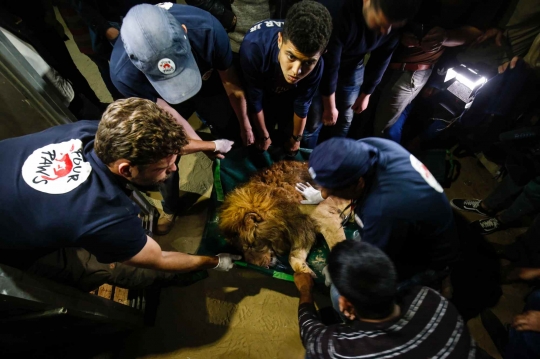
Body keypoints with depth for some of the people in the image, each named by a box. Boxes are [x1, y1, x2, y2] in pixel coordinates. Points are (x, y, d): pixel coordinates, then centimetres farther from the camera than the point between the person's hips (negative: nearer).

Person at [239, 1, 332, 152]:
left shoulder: (316, 65, -38)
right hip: (261, 85, -1)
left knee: (287, 133, 10)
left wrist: (296, 137, 0)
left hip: (289, 93, 2)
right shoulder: (254, 48, -45)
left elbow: (302, 106, -19)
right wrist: (263, 135, -11)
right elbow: (254, 101, -29)